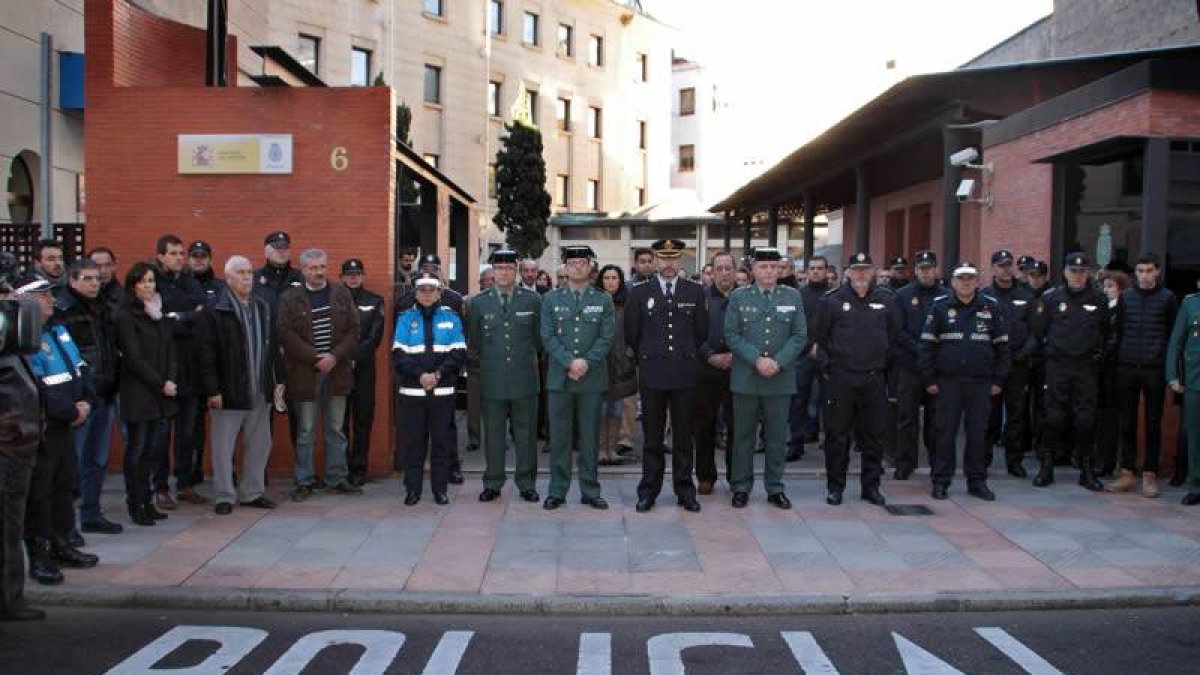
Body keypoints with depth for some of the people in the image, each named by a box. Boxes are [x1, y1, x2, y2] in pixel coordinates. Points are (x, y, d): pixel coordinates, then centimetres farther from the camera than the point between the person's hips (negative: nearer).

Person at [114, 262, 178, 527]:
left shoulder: (159, 313, 14)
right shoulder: (126, 316, -6)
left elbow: (170, 350, 11)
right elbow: (134, 357, -10)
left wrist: (171, 380, -3)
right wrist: (160, 384, -11)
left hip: (162, 394, 6)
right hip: (138, 393, -6)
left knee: (151, 449, 8)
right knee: (137, 450, 0)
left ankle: (145, 502, 15)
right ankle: (136, 505, 7)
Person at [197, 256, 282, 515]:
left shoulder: (262, 307, 12)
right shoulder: (214, 311, -8)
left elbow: (272, 346, 15)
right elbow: (206, 354, -12)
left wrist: (278, 379, 10)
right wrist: (212, 390, -15)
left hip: (260, 393, 6)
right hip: (228, 393, -6)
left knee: (259, 445, 12)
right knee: (223, 447, 4)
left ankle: (251, 492, 25)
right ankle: (224, 496, 15)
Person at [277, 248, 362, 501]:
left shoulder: (342, 294, 7)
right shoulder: (289, 298, -1)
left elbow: (353, 330, 3)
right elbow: (285, 333, -9)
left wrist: (334, 357, -11)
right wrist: (315, 357, -14)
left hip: (337, 372, 2)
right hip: (304, 373, -2)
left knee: (335, 429, 10)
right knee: (305, 431, 4)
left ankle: (337, 478, 18)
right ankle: (304, 482, 13)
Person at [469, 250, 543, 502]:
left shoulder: (533, 300, 2)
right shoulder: (478, 302, 3)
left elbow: (539, 337, 10)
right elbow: (473, 342, 12)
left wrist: (525, 356, 10)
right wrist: (489, 359, 11)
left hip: (524, 378, 0)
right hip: (491, 379, 1)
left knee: (526, 434, 6)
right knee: (493, 434, 7)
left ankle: (527, 484, 17)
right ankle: (493, 484, 17)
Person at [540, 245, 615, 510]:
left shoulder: (603, 300, 7)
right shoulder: (551, 299, 7)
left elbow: (606, 338, -1)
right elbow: (548, 337, -1)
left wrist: (586, 362, -13)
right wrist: (569, 362, -13)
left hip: (592, 377, 0)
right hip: (559, 377, 0)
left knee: (589, 436, 6)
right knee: (559, 436, 4)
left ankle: (590, 491, 15)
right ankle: (557, 491, 12)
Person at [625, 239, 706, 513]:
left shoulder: (695, 292, 6)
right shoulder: (639, 293, 4)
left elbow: (701, 332, 11)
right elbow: (631, 334, 8)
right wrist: (646, 360, 11)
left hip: (685, 374, 1)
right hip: (652, 374, -1)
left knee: (683, 436, 6)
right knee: (652, 436, 5)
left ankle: (684, 490, 15)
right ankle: (649, 490, 13)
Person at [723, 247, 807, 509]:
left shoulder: (793, 296, 6)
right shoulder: (738, 297, 3)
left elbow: (800, 335, 2)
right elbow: (732, 335, -3)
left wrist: (778, 362, -11)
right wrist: (757, 360, -14)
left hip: (781, 378, 1)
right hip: (745, 377, -1)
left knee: (777, 436, 7)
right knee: (743, 435, 6)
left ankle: (775, 488, 19)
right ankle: (741, 486, 16)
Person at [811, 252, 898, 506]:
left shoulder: (885, 300, 7)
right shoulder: (832, 300, -2)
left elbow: (893, 336, 17)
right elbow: (820, 338, 3)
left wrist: (883, 364, 12)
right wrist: (827, 366, 0)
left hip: (874, 378, 3)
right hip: (840, 378, -3)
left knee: (874, 434, 8)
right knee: (837, 435, 3)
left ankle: (871, 486, 20)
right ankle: (835, 486, 14)